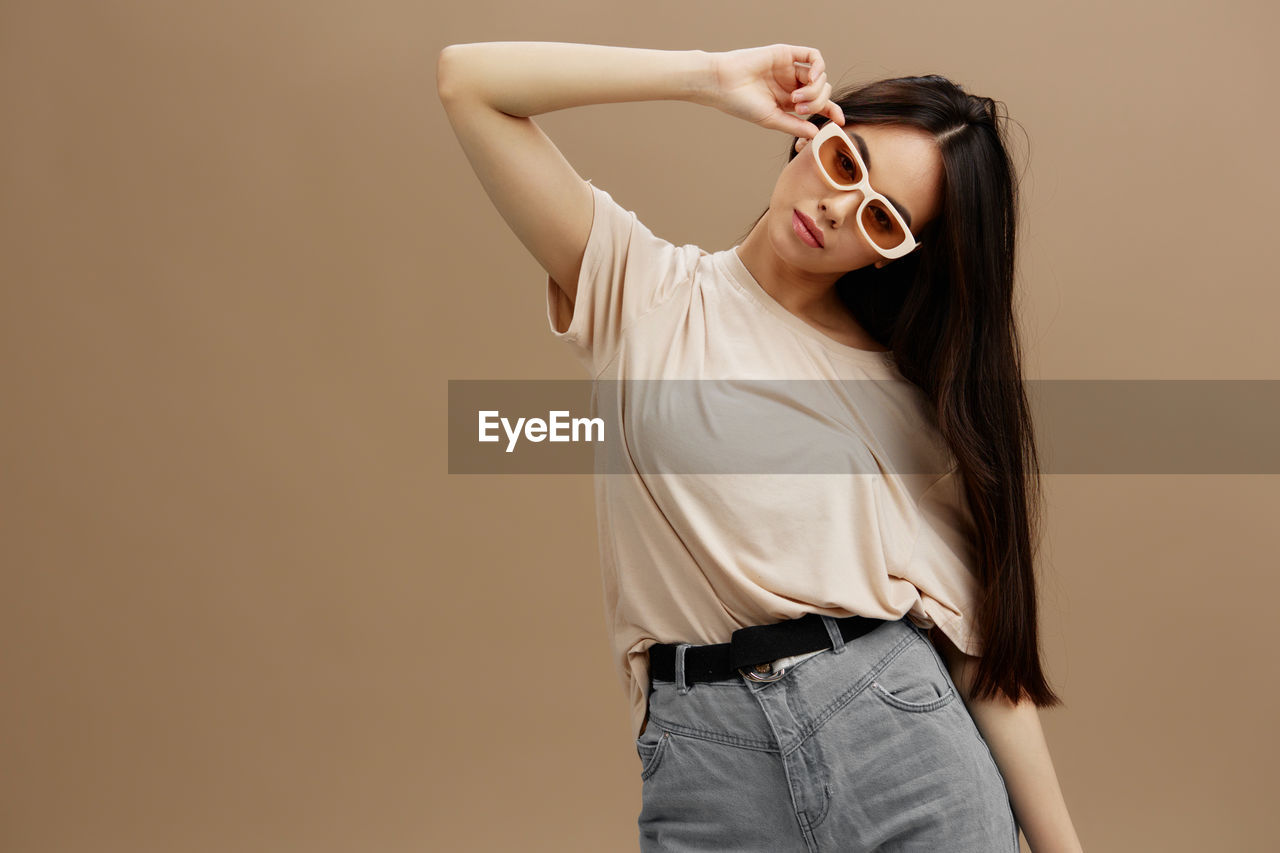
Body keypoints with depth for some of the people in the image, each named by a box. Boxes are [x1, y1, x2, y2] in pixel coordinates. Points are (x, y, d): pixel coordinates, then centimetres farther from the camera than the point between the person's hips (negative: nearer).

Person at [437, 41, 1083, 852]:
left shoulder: (915, 389, 10)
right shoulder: (646, 294, 7)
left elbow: (981, 642, 5)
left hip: (901, 725, 1)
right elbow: (468, 78, 0)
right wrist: (715, 77, -1)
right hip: (704, 760, -1)